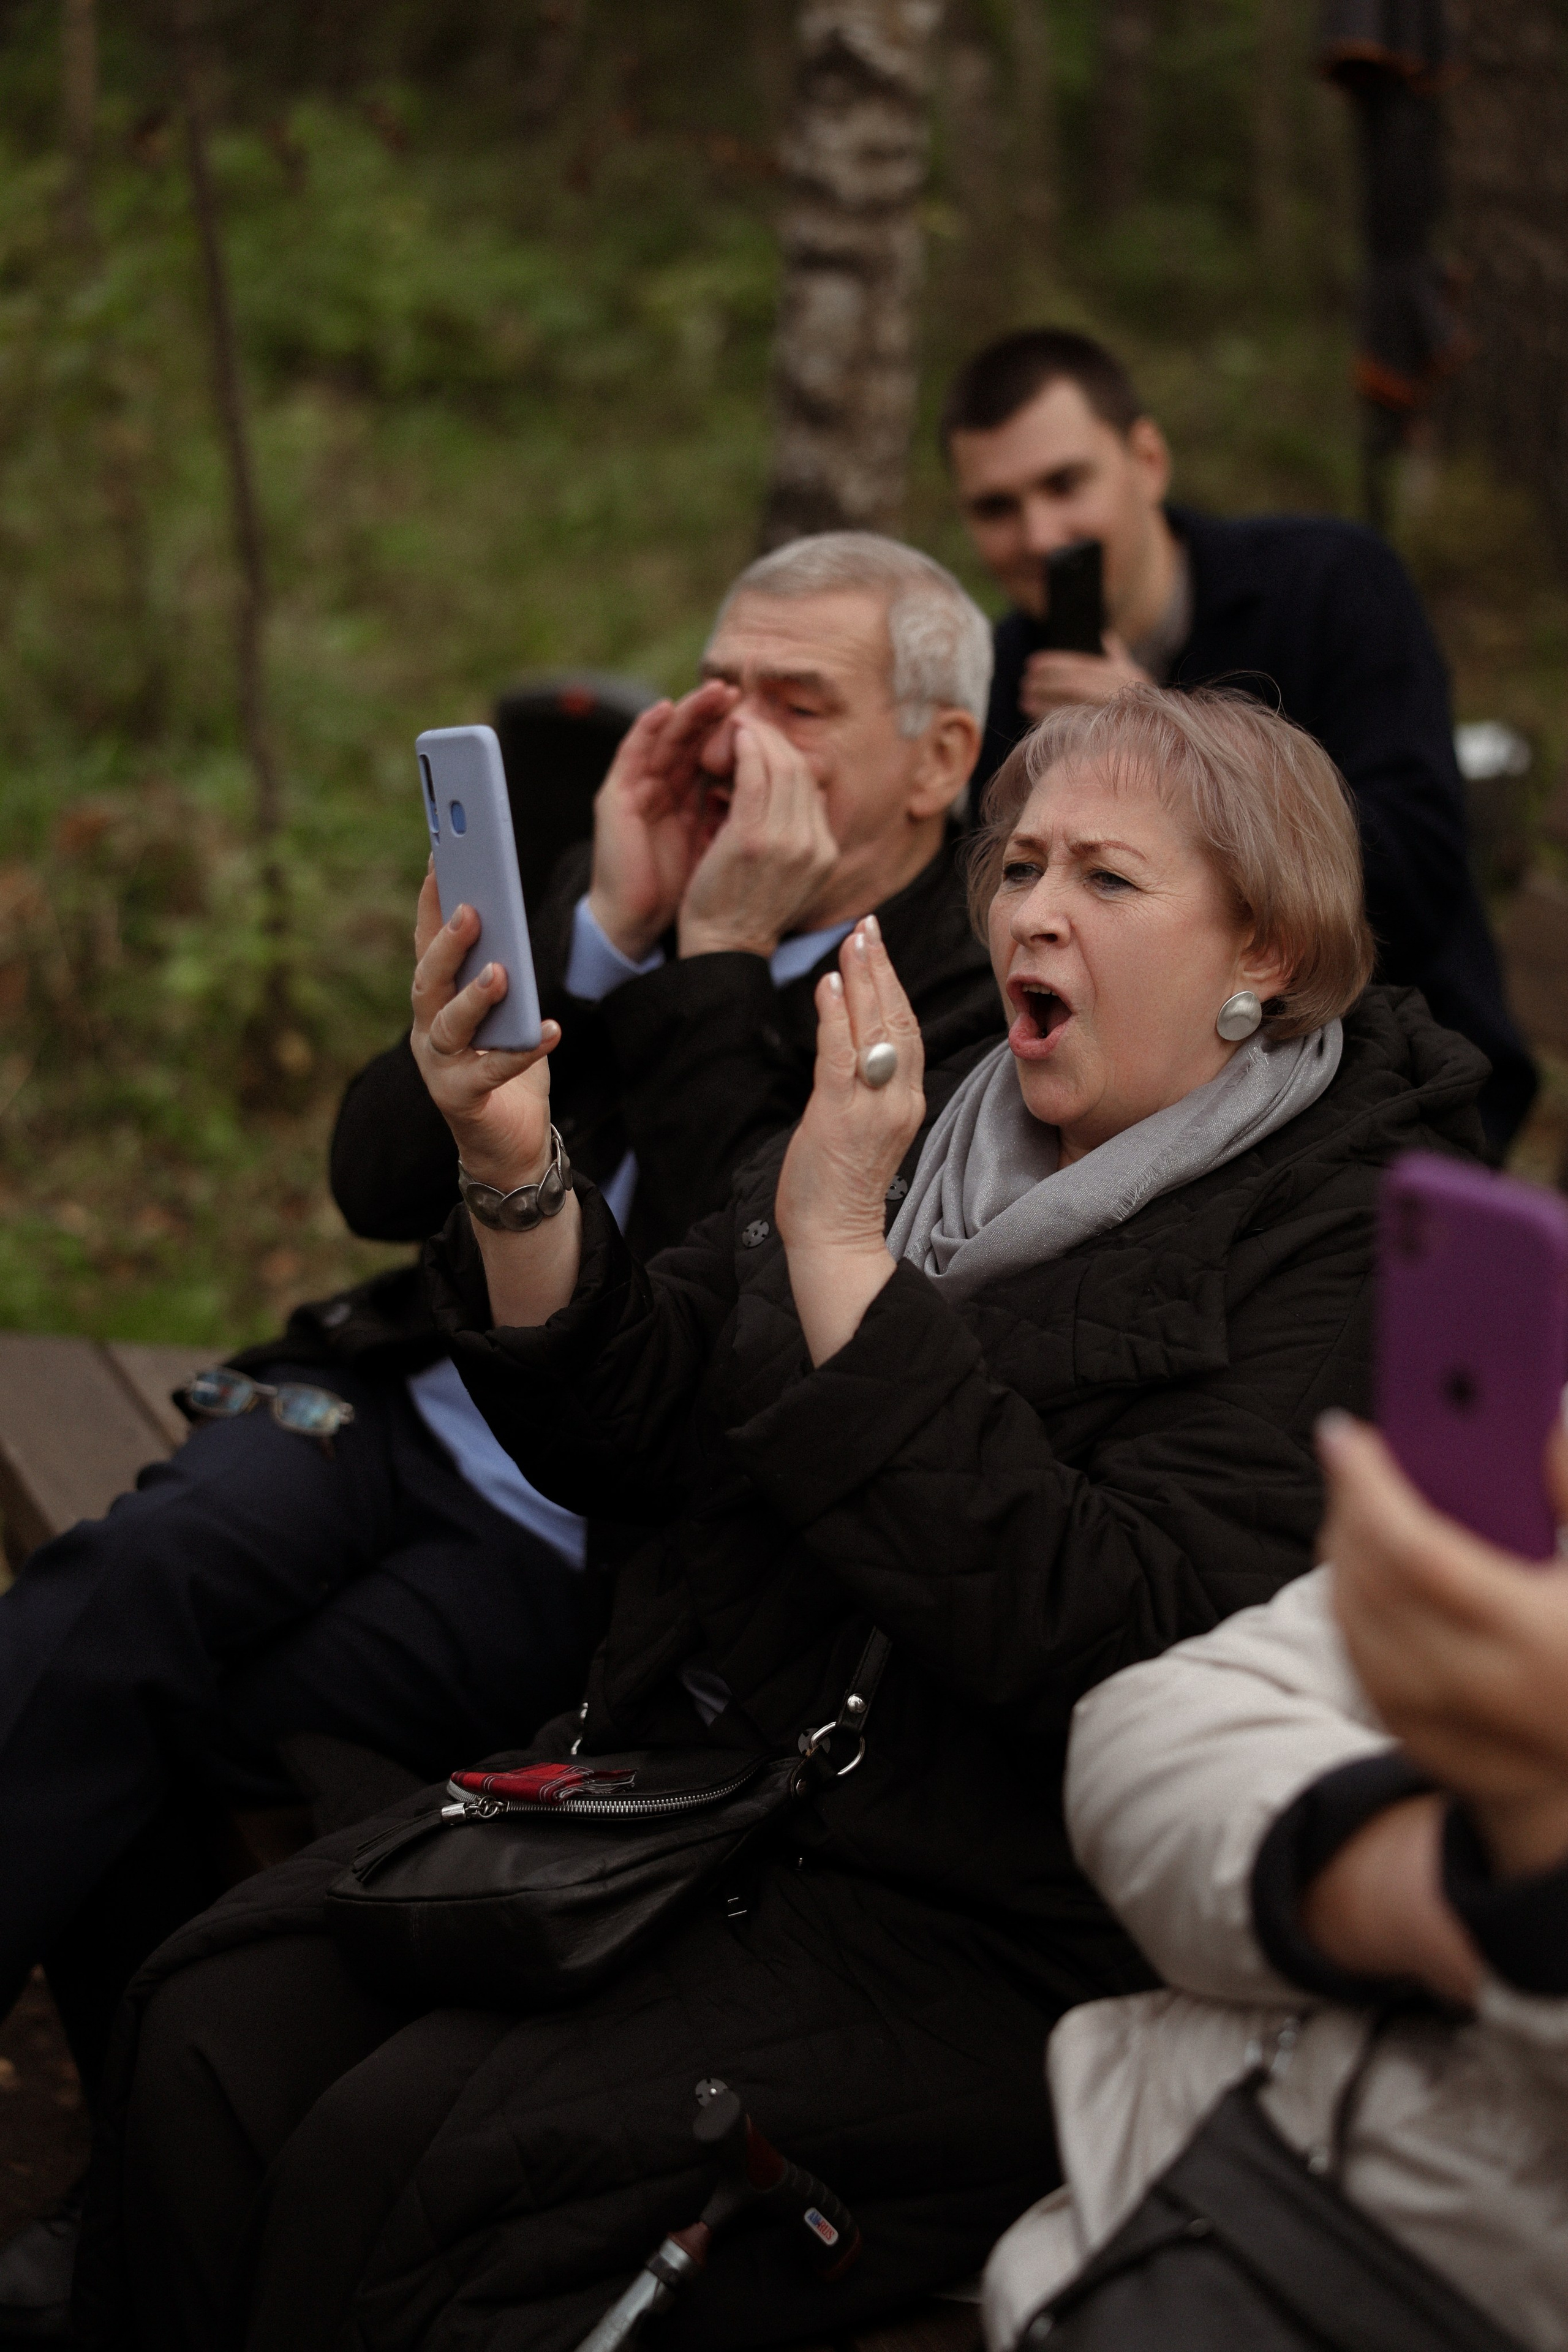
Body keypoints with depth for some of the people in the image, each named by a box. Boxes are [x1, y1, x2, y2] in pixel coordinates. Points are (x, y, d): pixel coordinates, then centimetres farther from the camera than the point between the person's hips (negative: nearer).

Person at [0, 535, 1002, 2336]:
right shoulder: (646, 878, 9)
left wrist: (717, 964, -20)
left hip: (603, 1535, -5)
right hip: (415, 1397, 6)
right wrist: (600, 933, -8)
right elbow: (379, 1178, 3)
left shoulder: (978, 1035, -10)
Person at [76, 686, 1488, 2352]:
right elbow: (623, 1444, 9)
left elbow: (1114, 1643, -23)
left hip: (990, 1934, -7)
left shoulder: (1340, 1243, -8)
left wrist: (839, 1249, -24)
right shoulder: (916, 1120, 12)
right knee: (216, 2019, -13)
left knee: (406, 2157, -23)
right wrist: (517, 1176, -10)